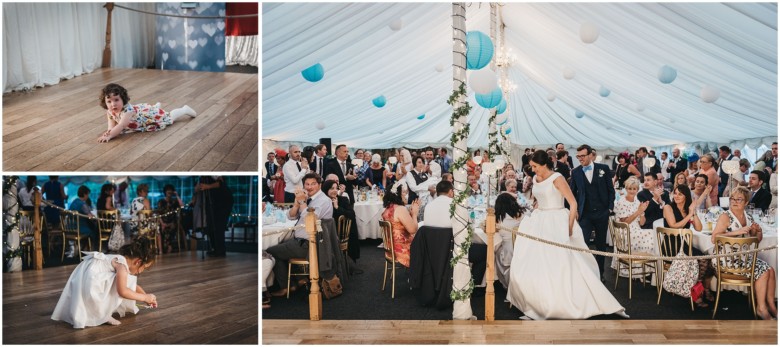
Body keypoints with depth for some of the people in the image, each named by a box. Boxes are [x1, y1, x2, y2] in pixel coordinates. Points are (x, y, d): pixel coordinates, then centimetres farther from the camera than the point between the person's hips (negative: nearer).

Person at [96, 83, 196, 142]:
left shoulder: (127, 110, -46)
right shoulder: (109, 112, -23)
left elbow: (121, 126, -55)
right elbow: (112, 125, -20)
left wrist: (109, 136, -65)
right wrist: (109, 131, -44)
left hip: (153, 114, -6)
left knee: (170, 116, 18)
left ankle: (185, 109, 42)